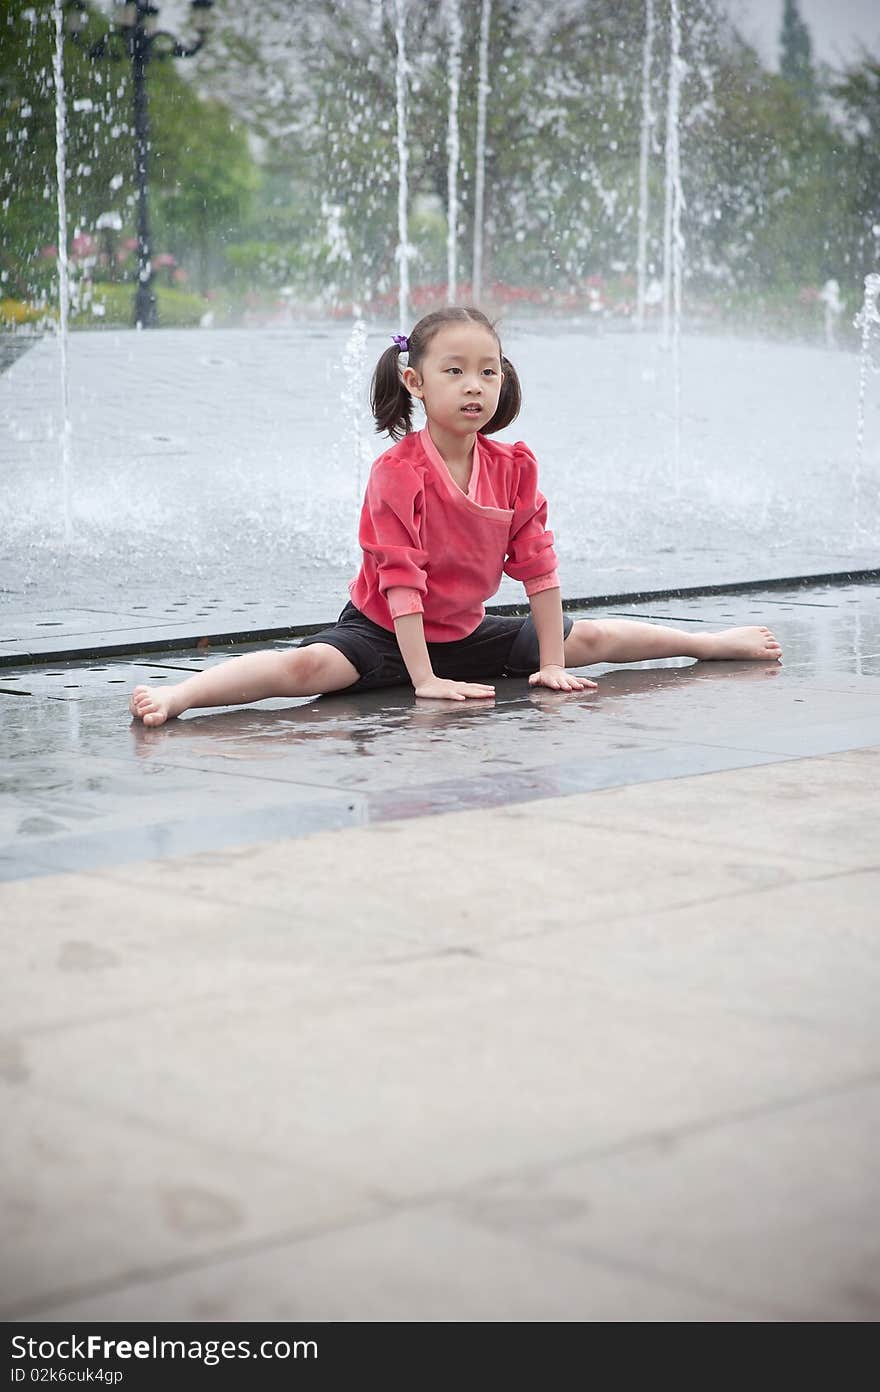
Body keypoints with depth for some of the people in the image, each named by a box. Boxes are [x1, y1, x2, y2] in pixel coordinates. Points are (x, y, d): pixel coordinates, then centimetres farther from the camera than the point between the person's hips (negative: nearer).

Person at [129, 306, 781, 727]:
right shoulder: (398, 471, -22)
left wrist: (551, 664, -3)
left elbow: (537, 564, -2)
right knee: (310, 666, -35)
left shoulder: (514, 466, -6)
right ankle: (178, 695, -48)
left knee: (594, 639, 9)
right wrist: (424, 679, -30)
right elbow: (400, 578, -25)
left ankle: (718, 641, 29)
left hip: (468, 631, 6)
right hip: (384, 632, -6)